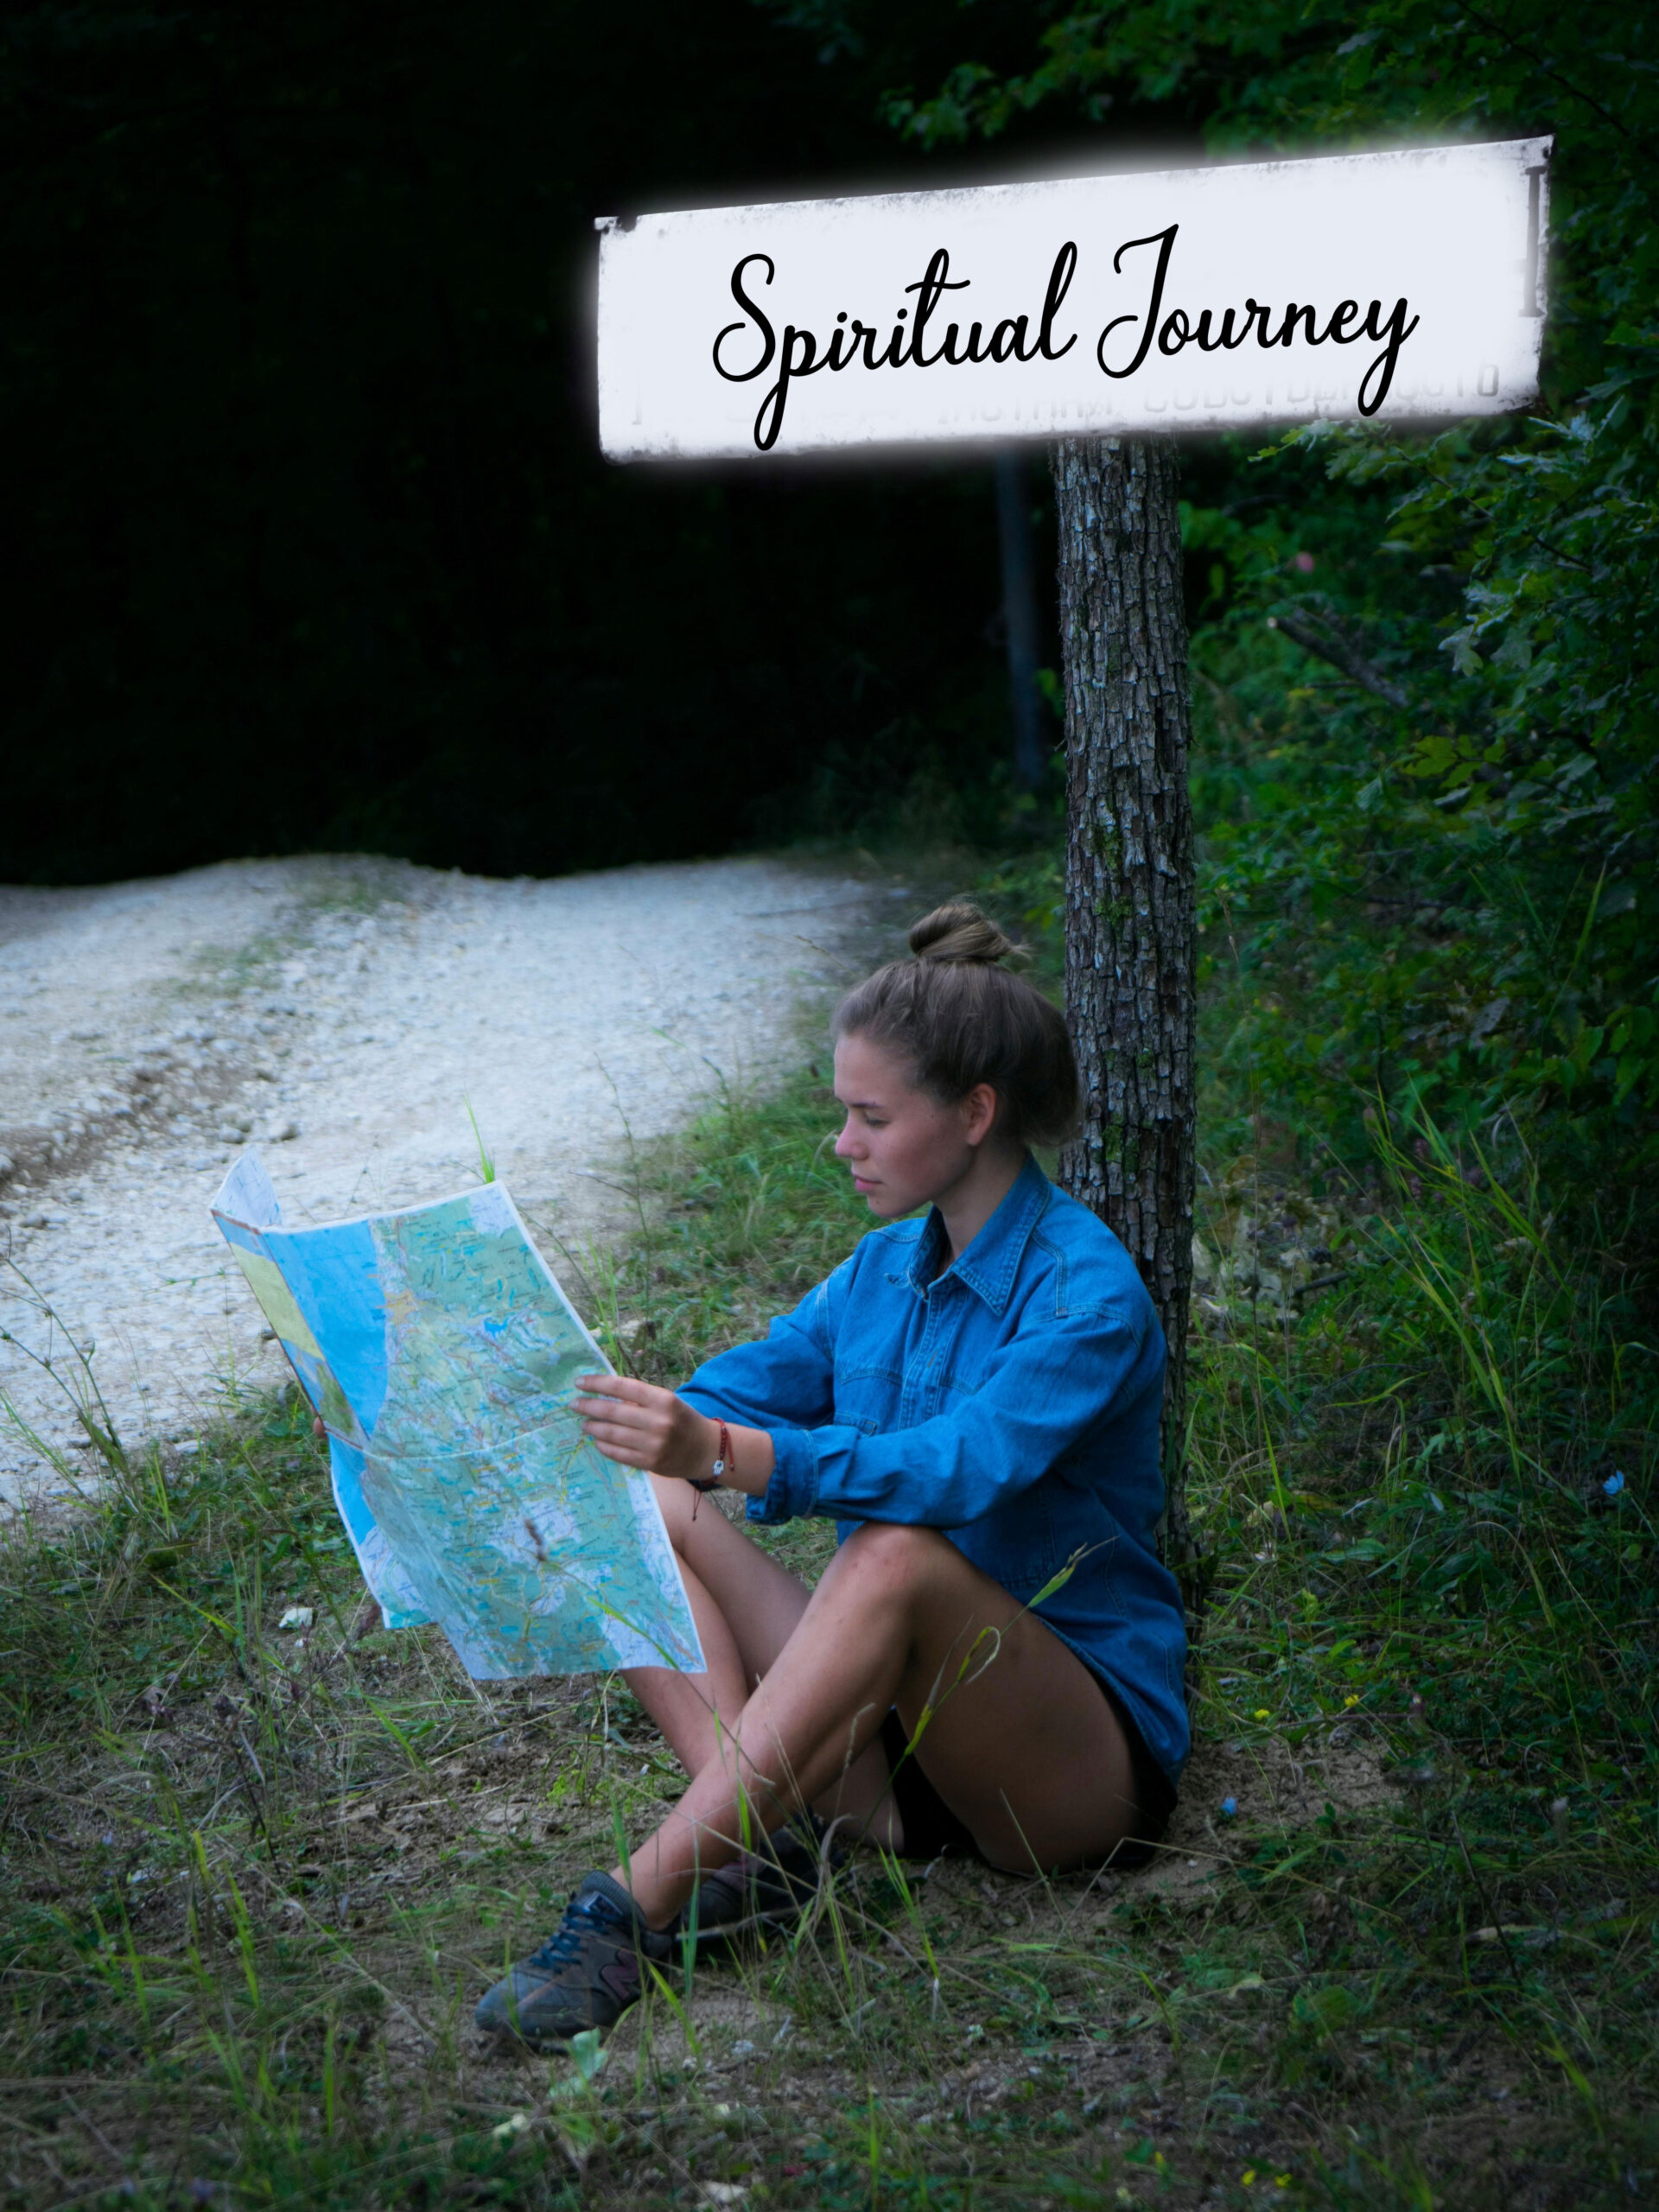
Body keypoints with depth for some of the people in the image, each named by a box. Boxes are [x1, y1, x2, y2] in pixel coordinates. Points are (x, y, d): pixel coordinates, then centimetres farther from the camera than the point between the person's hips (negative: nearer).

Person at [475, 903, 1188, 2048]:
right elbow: (734, 1395, 9)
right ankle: (762, 1833, -26)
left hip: (1082, 1757, -7)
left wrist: (726, 1453, -44)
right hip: (899, 1732, 7)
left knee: (899, 1554, -36)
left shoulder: (1087, 1290, -15)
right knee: (642, 1505, -9)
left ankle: (634, 1904, -38)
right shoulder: (885, 1267, 8)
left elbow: (961, 1468, -31)